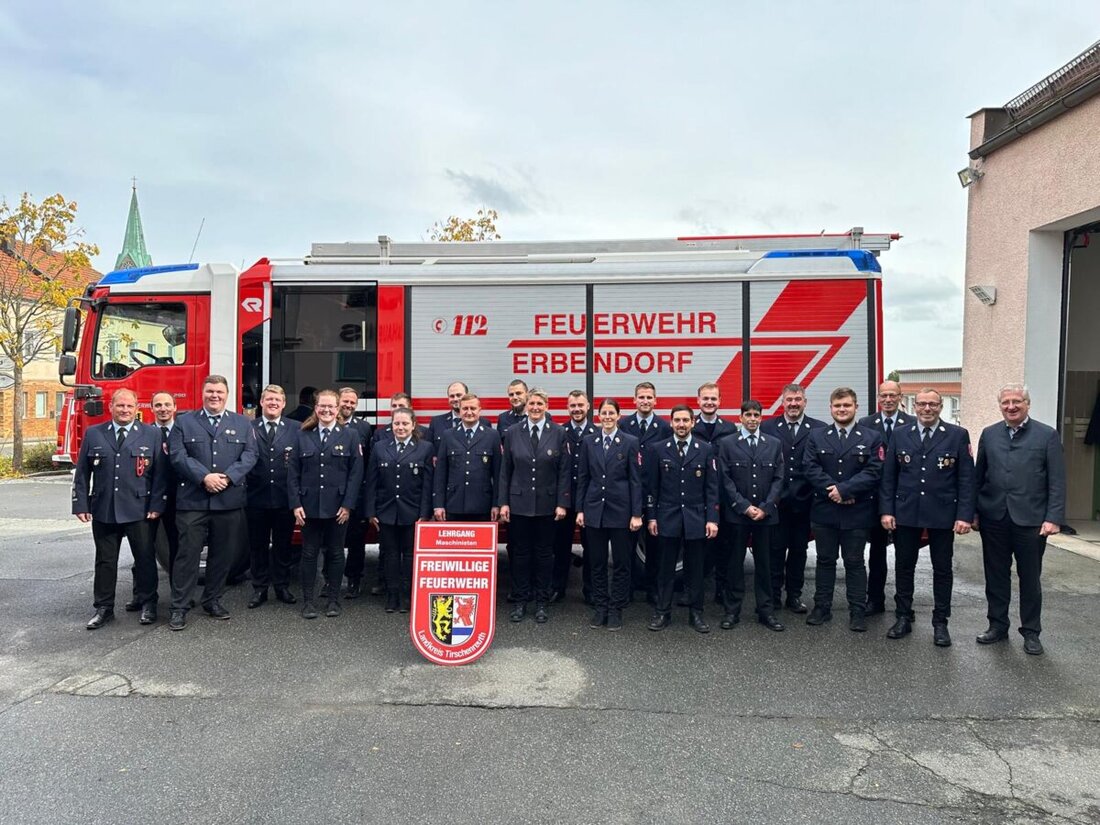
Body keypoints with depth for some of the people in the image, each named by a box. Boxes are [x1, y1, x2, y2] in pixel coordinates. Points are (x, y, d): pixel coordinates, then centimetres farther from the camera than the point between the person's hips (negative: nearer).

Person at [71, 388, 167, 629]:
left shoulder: (151, 435, 2)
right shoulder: (93, 434, 7)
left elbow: (160, 473, -1)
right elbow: (81, 473, 7)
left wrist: (157, 505, -7)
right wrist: (81, 505, 0)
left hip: (140, 510, -2)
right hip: (103, 510, 2)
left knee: (145, 559, 6)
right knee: (105, 561, 10)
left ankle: (147, 604, 20)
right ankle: (104, 608, 21)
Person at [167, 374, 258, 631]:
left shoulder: (243, 424, 11)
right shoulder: (184, 422, 8)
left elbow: (249, 455, 1)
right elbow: (177, 455, -4)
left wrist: (228, 477, -14)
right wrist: (204, 477, -16)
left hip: (229, 501, 2)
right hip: (192, 501, -2)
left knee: (223, 554, 9)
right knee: (188, 554, 0)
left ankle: (213, 600, 24)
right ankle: (179, 607, 9)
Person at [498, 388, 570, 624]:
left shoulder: (558, 433, -1)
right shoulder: (512, 433, 2)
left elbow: (564, 472, -2)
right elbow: (505, 471, 4)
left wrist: (562, 503, -7)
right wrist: (503, 502, -1)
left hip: (547, 504, -1)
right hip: (519, 503, 1)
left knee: (544, 553, 8)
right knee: (520, 553, 7)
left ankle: (542, 602, 19)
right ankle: (520, 601, 19)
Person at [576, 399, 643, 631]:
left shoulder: (630, 442, -3)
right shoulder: (588, 442, 5)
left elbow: (635, 480, -4)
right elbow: (582, 478, 8)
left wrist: (636, 514, -7)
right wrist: (579, 509, 4)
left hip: (620, 510, -2)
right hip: (594, 509, 2)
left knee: (621, 563, 5)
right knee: (597, 562, 10)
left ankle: (616, 610, 17)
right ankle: (600, 607, 21)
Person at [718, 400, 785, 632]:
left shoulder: (774, 444, 7)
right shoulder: (727, 444, 1)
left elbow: (778, 478, 3)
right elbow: (725, 480, -3)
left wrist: (765, 507, -7)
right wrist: (744, 506, -11)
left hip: (766, 514, 2)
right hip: (737, 513, -2)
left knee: (764, 562, 8)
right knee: (735, 562, 5)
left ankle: (766, 611, 17)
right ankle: (732, 611, 13)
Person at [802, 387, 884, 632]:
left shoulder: (872, 438, 1)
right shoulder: (816, 437, 6)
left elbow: (873, 472, -9)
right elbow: (811, 469, -4)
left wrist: (844, 489, -18)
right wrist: (833, 491, -15)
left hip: (857, 513, -1)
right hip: (824, 511, 2)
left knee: (854, 563, 6)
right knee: (825, 560, 11)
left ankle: (857, 612, 15)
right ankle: (822, 608, 20)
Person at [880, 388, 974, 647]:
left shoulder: (958, 435, -2)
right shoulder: (900, 435, 3)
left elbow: (966, 479, -4)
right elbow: (888, 476, 4)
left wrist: (965, 515, -10)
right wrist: (887, 510, -2)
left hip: (942, 515, -1)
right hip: (905, 514, 2)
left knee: (942, 569, 9)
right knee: (904, 567, 10)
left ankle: (940, 622, 21)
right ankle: (904, 617, 23)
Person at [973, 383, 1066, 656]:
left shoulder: (1047, 435, -2)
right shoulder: (989, 434, 7)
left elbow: (1057, 482, -4)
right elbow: (978, 476, 9)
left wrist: (1054, 518, -11)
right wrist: (974, 511, 6)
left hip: (1030, 520, -2)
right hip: (994, 519, 3)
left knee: (1030, 579, 9)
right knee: (996, 577, 11)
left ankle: (1031, 632, 22)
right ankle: (998, 626, 24)